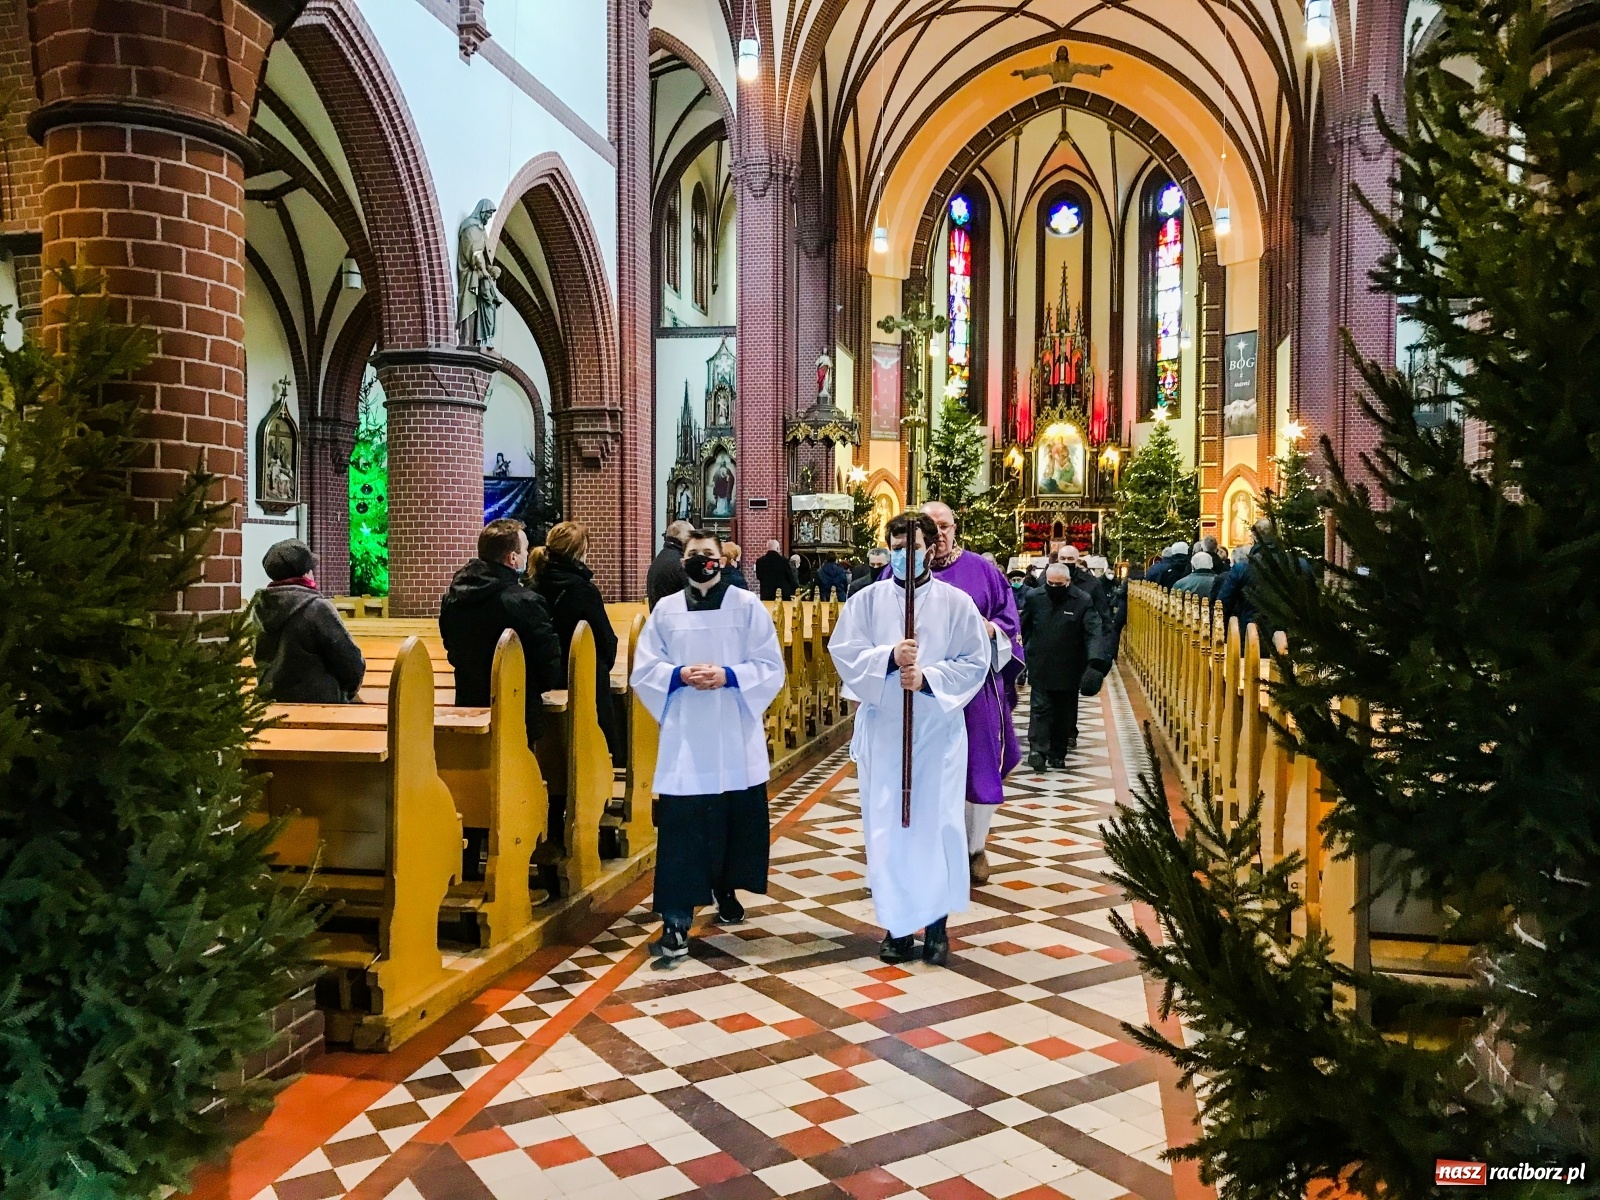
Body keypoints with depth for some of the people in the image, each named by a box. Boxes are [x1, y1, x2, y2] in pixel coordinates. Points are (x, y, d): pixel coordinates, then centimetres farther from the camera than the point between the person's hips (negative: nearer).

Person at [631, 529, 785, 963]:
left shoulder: (748, 606, 1)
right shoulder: (665, 610, 5)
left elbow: (771, 667, -2)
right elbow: (644, 670, 3)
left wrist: (728, 676, -17)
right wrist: (680, 675, -15)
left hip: (737, 737, 1)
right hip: (684, 738, 0)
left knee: (737, 820, 12)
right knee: (680, 829, -5)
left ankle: (726, 888, 37)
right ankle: (676, 922, -3)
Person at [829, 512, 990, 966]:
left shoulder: (956, 602, 0)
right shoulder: (866, 600, 3)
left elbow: (975, 661, -3)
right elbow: (844, 652, -4)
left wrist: (927, 677, -17)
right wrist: (889, 657, -20)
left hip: (938, 729, -1)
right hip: (882, 730, 1)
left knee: (938, 823, 1)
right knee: (886, 826, 4)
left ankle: (937, 923, 15)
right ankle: (896, 923, 16)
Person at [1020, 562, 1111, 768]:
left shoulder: (1083, 601, -9)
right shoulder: (1034, 598, -1)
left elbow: (1095, 632, -16)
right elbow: (1023, 628, 9)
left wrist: (1096, 661, -29)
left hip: (1069, 670, 0)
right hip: (1041, 668, 0)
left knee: (1064, 713, 11)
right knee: (1041, 709, -5)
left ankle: (1058, 753, 23)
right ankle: (1037, 750, -8)